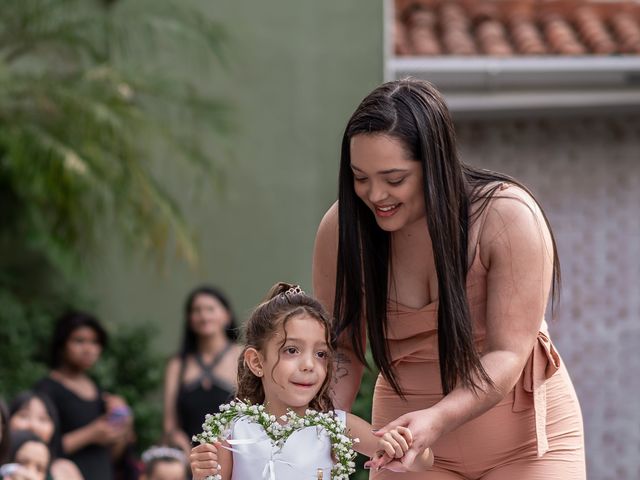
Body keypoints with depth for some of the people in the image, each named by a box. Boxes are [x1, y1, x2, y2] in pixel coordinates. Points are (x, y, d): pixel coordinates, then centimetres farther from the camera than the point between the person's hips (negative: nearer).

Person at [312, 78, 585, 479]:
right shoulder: (343, 228, -12)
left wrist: (438, 419, -40)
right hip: (410, 438, 2)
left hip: (523, 442, -2)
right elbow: (341, 346, -3)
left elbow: (507, 356, -24)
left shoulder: (510, 217, -21)